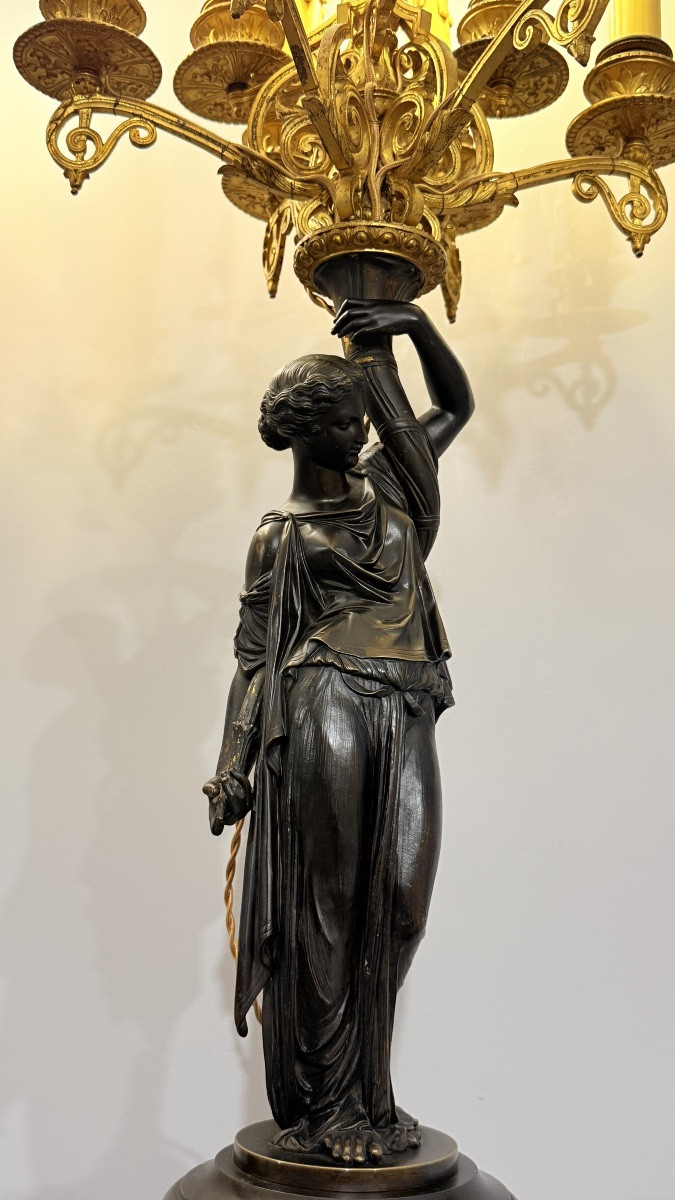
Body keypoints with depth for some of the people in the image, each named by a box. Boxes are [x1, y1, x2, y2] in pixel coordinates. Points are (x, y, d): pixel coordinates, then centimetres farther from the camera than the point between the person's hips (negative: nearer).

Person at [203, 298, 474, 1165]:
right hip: (328, 712, -4)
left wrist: (416, 327, 9)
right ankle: (326, 1104, 12)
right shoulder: (280, 536, 7)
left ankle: (362, 1098, 16)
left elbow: (456, 405, 25)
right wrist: (232, 767, -6)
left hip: (407, 721, 4)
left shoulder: (386, 480, 19)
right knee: (329, 902, -1)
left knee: (394, 906, 2)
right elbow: (254, 658, 3)